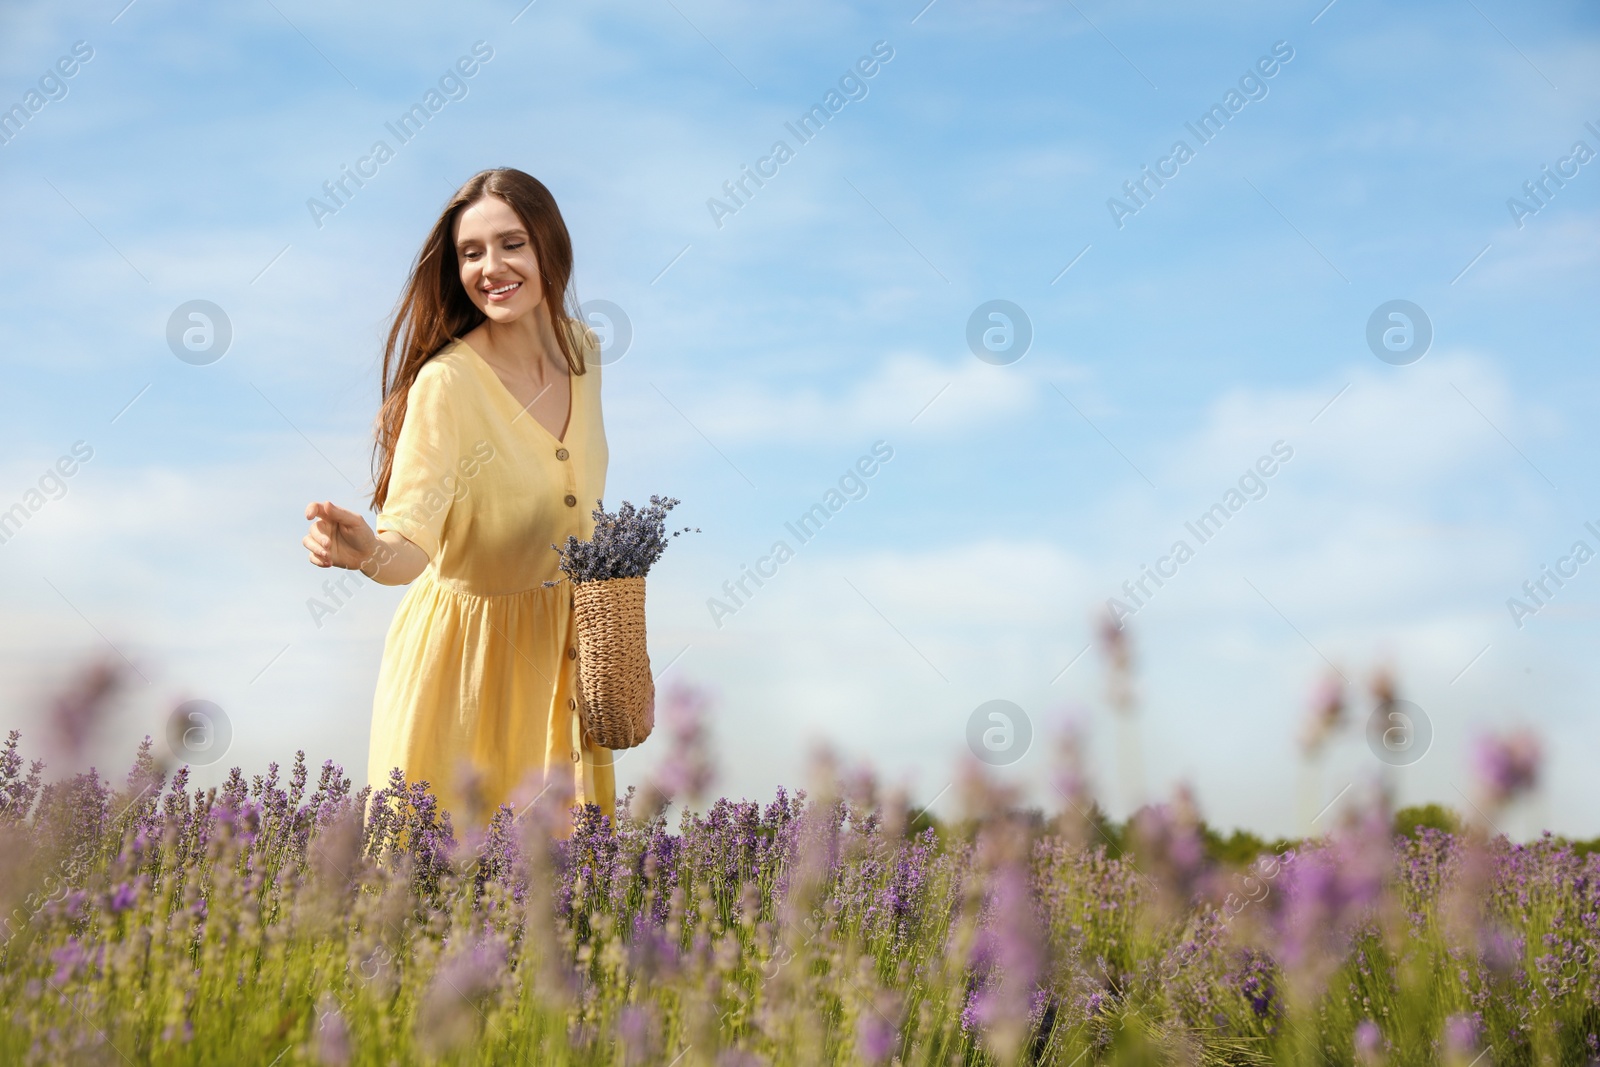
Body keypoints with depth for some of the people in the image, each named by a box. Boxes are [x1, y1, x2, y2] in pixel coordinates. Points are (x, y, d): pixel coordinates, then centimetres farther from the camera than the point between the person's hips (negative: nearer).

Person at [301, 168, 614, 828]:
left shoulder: (581, 349, -3)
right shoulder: (445, 383, -24)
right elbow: (411, 543, -33)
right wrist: (370, 553, -53)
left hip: (562, 642, 6)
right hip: (465, 643, -6)